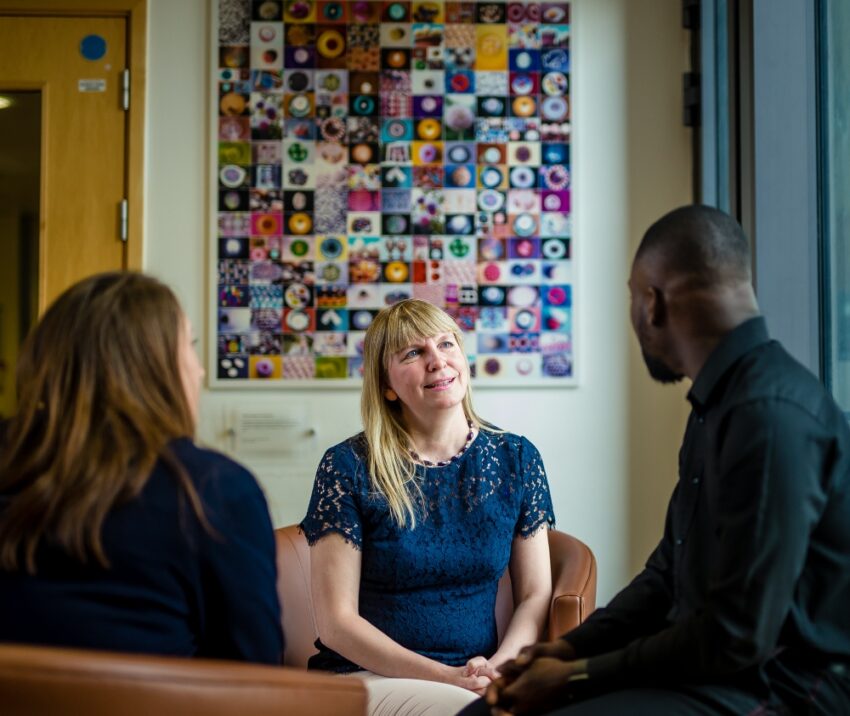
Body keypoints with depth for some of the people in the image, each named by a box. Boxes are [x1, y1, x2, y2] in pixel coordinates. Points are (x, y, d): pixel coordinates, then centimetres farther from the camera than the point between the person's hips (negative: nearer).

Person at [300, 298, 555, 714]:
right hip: (368, 676, -4)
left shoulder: (516, 458, 7)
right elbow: (336, 622, -6)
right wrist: (447, 676, -16)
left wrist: (499, 665, -13)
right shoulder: (347, 467, -4)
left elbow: (535, 595, 7)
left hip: (479, 675, 4)